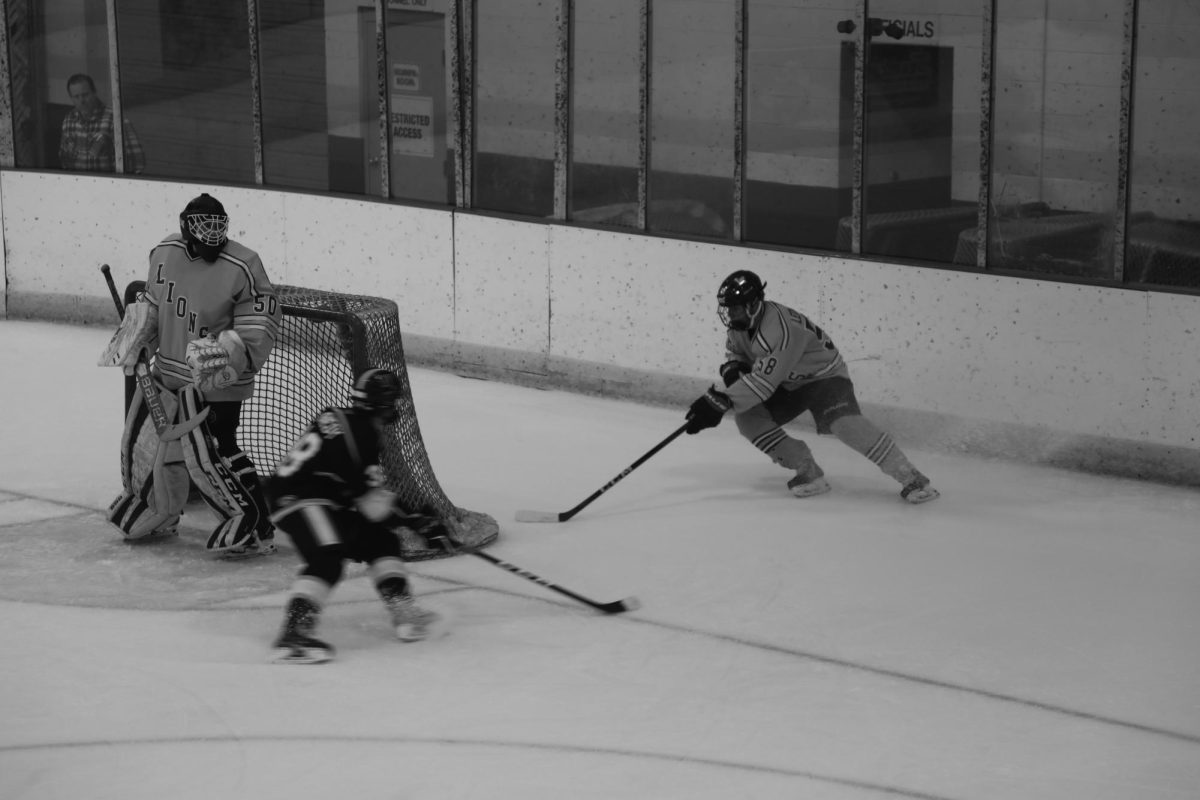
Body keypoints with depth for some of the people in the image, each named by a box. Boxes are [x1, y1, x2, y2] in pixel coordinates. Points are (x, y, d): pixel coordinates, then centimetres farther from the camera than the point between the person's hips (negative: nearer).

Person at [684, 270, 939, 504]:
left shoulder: (780, 329, -35)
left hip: (825, 375, -9)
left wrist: (718, 401, -38)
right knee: (747, 416, -11)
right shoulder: (740, 323, -8)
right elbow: (735, 353, 10)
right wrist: (732, 369, -15)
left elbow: (762, 382, -37)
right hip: (789, 384, 9)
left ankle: (911, 478, -27)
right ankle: (808, 472, -3)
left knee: (846, 423, -32)